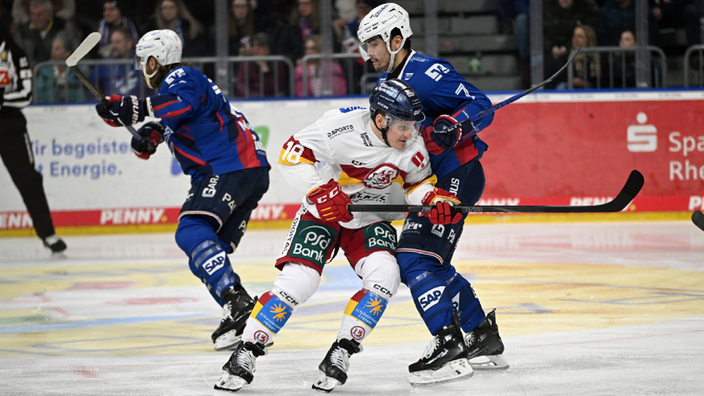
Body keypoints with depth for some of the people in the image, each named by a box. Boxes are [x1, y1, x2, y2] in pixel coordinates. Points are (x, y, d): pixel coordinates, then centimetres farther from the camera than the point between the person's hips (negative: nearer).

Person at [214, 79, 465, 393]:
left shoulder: (412, 148, -11)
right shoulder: (341, 126, -26)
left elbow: (416, 183, 5)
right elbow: (293, 153, -20)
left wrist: (434, 199, -16)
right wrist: (320, 191, -28)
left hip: (372, 220, 4)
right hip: (324, 211, -4)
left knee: (384, 276, -22)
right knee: (299, 279, -18)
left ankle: (339, 355, -10)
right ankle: (245, 354, -4)